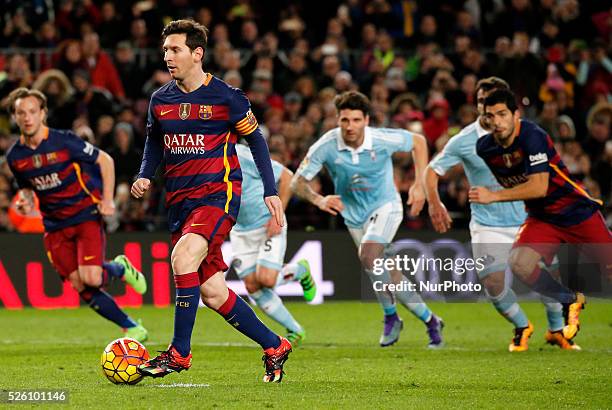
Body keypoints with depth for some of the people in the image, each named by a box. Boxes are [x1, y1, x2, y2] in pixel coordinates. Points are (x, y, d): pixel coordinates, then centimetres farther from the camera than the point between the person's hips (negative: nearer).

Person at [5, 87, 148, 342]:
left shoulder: (64, 141, -14)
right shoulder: (15, 156, -1)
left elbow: (105, 160, -4)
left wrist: (107, 199, -11)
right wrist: (25, 202, -5)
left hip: (86, 213, -4)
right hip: (55, 225, 4)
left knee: (90, 278, -20)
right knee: (80, 287, -6)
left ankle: (121, 269, 16)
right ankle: (133, 329, 9)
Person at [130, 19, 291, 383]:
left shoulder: (225, 97, -7)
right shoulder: (160, 100, 7)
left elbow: (255, 139, 3)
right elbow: (155, 142, 22)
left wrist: (271, 191, 0)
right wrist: (145, 176, 3)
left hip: (219, 193, -6)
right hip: (179, 200, 6)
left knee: (183, 256, -29)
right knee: (212, 292, 4)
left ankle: (180, 352, -21)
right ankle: (274, 346, 21)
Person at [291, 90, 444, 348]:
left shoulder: (383, 140, -22)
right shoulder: (326, 146, -21)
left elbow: (418, 142, -1)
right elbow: (297, 182, -16)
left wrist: (419, 185, -8)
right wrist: (318, 200, -36)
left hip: (385, 205, -3)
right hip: (354, 214, 3)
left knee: (368, 255, -28)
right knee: (385, 272, 4)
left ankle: (391, 316, -9)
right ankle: (429, 320, 21)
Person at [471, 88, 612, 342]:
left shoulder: (532, 136, -24)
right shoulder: (484, 148, -6)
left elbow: (539, 187, -31)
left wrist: (493, 196, -32)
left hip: (576, 211, -5)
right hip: (541, 217, 5)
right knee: (519, 263, -21)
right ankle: (571, 302, 2)